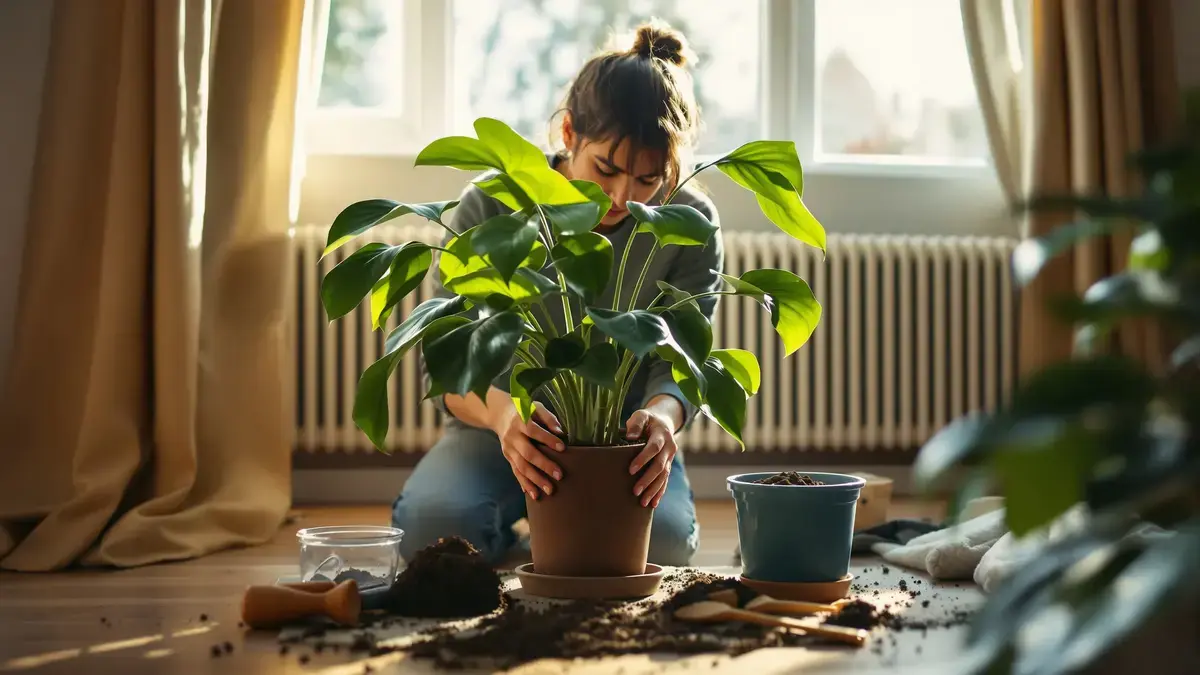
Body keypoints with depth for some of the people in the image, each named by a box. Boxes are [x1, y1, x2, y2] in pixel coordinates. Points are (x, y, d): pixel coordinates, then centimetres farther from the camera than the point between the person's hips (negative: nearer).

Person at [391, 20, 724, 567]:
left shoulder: (690, 225, -10)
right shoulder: (489, 208, -14)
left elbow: (679, 364, -13)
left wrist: (662, 415, -39)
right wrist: (499, 410, -43)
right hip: (500, 432, -1)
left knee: (663, 539, -30)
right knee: (433, 524, -31)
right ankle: (510, 542, 7)